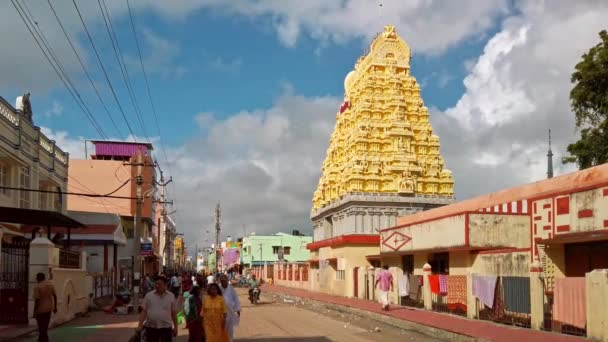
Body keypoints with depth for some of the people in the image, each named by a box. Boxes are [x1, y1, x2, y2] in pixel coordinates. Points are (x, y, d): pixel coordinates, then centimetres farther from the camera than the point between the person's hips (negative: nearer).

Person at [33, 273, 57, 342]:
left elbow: (37, 300, -19)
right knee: (45, 326, 19)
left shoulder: (37, 287, -15)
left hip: (40, 310, -6)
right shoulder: (50, 285, 3)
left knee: (42, 328, 1)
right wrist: (55, 307, 14)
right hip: (48, 308, 6)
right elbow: (55, 296, 6)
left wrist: (35, 311, -13)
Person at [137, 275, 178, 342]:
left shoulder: (171, 296, 1)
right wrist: (140, 325, -6)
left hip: (166, 327, 0)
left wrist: (175, 327, 5)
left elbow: (174, 313, 5)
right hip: (151, 327, 0)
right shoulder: (149, 295, -1)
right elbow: (144, 311, 0)